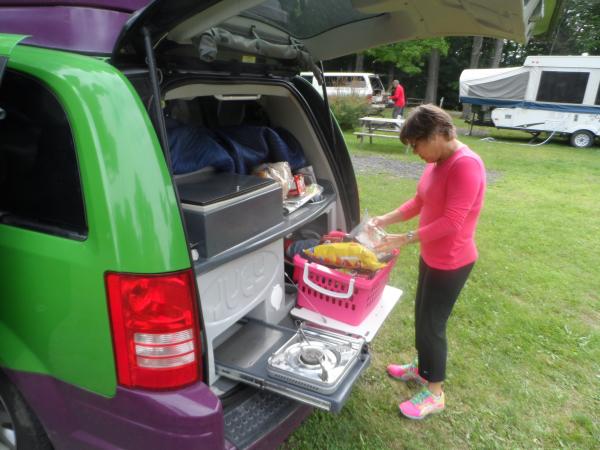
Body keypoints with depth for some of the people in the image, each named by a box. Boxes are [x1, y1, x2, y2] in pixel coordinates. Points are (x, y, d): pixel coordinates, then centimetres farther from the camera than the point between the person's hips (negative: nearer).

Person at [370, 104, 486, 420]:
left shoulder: (466, 165, -24)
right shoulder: (438, 162, 5)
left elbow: (452, 222, -28)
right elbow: (419, 202, 11)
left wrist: (406, 239, -26)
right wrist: (385, 220, 1)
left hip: (451, 263, -9)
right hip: (431, 256, 9)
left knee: (432, 324, 4)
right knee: (422, 317, 21)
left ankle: (435, 394, 23)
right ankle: (422, 368, 43)